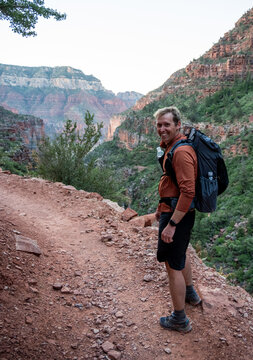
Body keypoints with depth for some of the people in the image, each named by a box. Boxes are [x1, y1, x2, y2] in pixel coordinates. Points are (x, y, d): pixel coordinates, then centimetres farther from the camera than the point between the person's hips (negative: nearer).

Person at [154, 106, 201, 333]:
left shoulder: (181, 151, -23)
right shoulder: (172, 146, 11)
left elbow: (188, 192, -29)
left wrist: (171, 224, -27)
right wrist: (163, 208, 24)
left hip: (177, 214, -11)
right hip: (174, 210, 11)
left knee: (173, 264, 1)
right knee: (180, 253, 28)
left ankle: (180, 320, 19)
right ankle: (190, 294, 52)